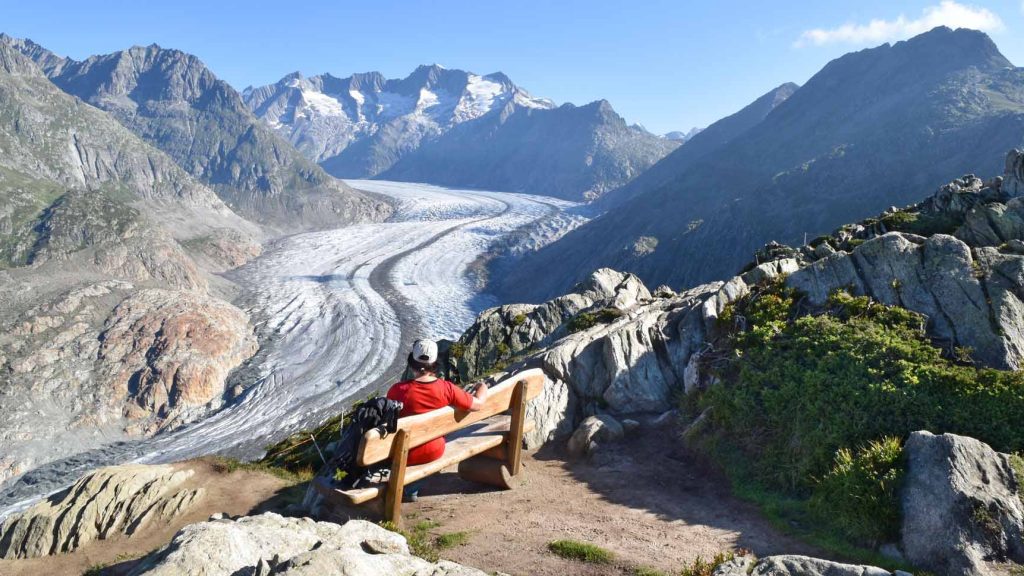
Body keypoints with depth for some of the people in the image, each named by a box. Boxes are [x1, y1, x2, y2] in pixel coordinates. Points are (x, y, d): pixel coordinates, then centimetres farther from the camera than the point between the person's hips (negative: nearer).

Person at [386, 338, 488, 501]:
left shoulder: (399, 390, -21)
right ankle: (411, 490, 38)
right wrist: (482, 389, 15)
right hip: (435, 452, 2)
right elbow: (477, 404, -6)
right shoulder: (446, 388, -16)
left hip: (406, 455, -2)